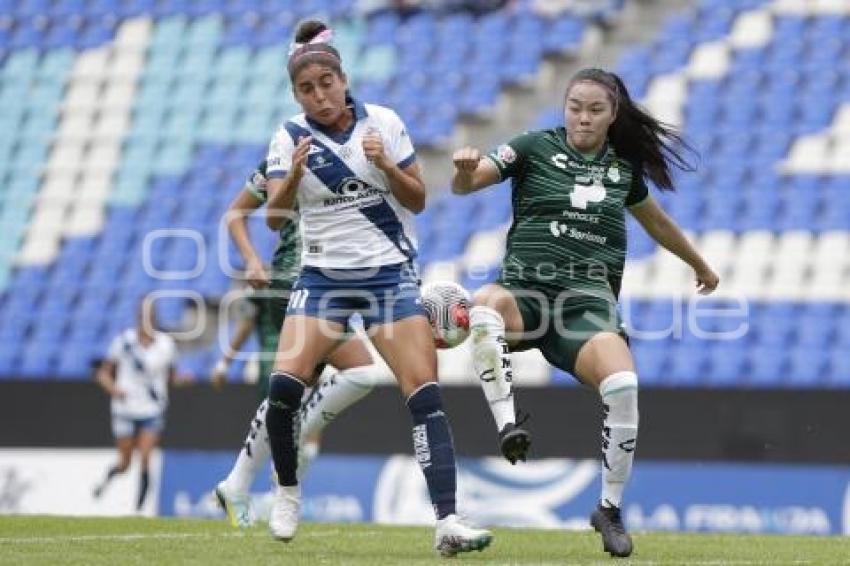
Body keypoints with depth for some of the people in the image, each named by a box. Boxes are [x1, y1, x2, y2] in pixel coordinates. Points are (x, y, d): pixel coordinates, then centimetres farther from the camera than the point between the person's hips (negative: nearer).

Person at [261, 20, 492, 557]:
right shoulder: (289, 138, -2)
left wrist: (386, 164, -19)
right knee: (283, 384, -16)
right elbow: (274, 218, -8)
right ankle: (288, 492, 9)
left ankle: (448, 522, -19)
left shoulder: (384, 123, -2)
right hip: (323, 276, 1)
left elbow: (417, 200, 0)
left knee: (425, 391, -15)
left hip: (391, 272, -1)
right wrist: (294, 175, -27)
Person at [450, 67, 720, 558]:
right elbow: (466, 184, -5)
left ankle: (611, 509, -6)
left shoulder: (623, 167, 15)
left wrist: (701, 265, 46)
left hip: (587, 302, 2)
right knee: (486, 306, -39)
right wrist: (466, 168, -29)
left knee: (623, 385, -26)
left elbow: (656, 221, 33)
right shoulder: (536, 148, 5)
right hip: (527, 291, -2)